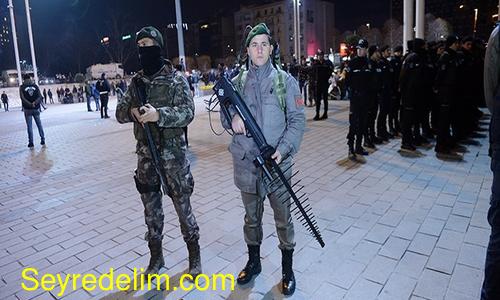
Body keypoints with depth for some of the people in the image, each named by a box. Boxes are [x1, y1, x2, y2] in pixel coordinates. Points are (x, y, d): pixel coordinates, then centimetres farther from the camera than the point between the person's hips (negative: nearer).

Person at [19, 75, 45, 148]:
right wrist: (35, 103, -15)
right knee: (39, 124, 10)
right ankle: (42, 140, 12)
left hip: (27, 109, -2)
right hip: (36, 109, 2)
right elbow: (40, 96, -4)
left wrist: (30, 104, -16)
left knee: (29, 126, 1)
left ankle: (31, 143, 1)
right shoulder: (35, 86, 5)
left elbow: (22, 98, -12)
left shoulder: (22, 87, -1)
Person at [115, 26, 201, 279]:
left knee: (182, 205, 5)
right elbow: (120, 112, 10)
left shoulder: (176, 79, -6)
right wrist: (132, 112, -13)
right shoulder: (136, 81, 9)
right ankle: (156, 256, 30)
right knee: (151, 208, 13)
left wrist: (159, 114, -30)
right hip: (145, 155, 5)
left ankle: (194, 254, 24)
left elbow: (188, 112, -16)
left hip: (173, 154, -5)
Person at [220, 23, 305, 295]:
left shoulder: (285, 81, -2)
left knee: (283, 218, 9)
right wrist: (232, 118, -13)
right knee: (251, 216, 18)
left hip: (277, 162, -2)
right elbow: (225, 117, 11)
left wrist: (284, 148, -19)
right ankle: (253, 262, 38)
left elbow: (297, 119, -5)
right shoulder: (237, 82, 6)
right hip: (245, 162, 3)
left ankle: (287, 269, 28)